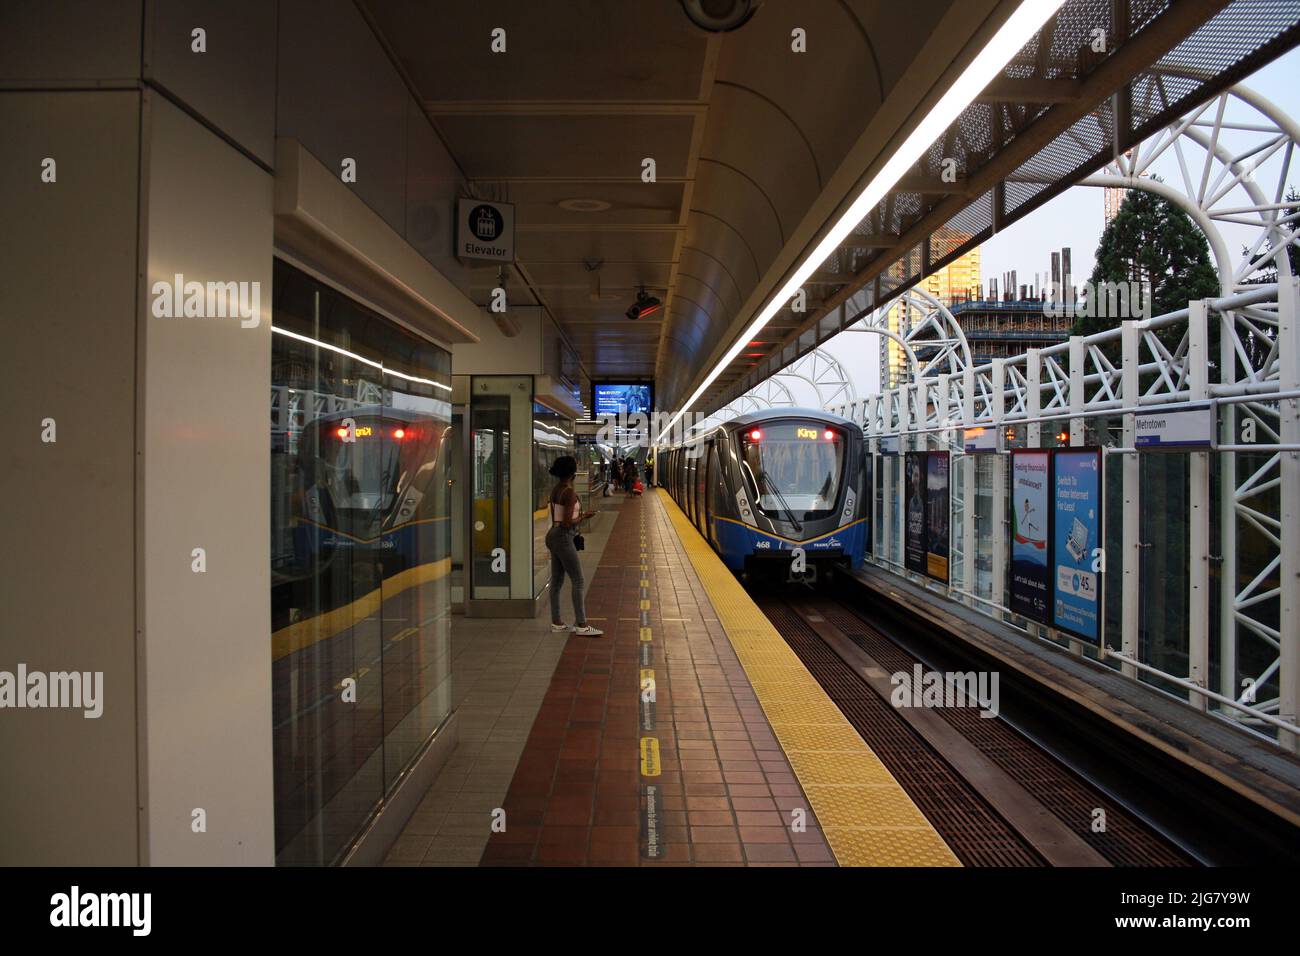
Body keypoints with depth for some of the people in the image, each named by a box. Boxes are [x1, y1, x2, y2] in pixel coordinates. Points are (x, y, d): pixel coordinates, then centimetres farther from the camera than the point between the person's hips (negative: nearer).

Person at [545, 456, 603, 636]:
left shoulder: (555, 489, 9)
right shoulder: (570, 492, -19)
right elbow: (568, 522, -22)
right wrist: (584, 516, -5)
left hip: (553, 535, 10)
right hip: (563, 538, -10)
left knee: (557, 581, 12)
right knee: (579, 582, -5)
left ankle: (556, 623, 17)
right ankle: (581, 625, -3)